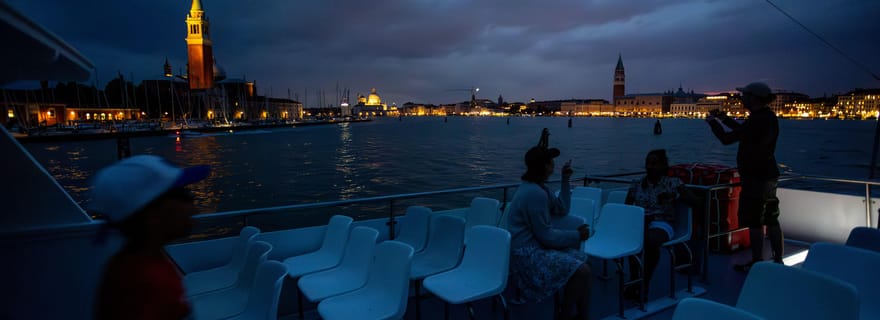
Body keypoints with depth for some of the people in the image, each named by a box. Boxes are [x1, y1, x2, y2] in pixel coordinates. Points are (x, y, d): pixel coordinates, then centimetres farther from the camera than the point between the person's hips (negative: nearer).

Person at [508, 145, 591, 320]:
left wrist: (565, 181, 13)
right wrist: (576, 235, -9)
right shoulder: (535, 193, -21)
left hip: (535, 247, 11)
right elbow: (546, 235, -19)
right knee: (581, 271, -17)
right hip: (527, 254, -11)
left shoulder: (539, 187, 12)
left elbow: (561, 210, 18)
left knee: (582, 261, 8)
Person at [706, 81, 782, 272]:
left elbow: (727, 139, -22)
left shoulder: (757, 120, -22)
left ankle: (757, 263, 5)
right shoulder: (769, 117, 10)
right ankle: (778, 260, 23)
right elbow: (745, 131, 26)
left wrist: (713, 122, -5)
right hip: (768, 175, 10)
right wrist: (725, 119, 24)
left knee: (754, 222, -2)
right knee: (771, 220, 15)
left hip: (755, 178, -10)